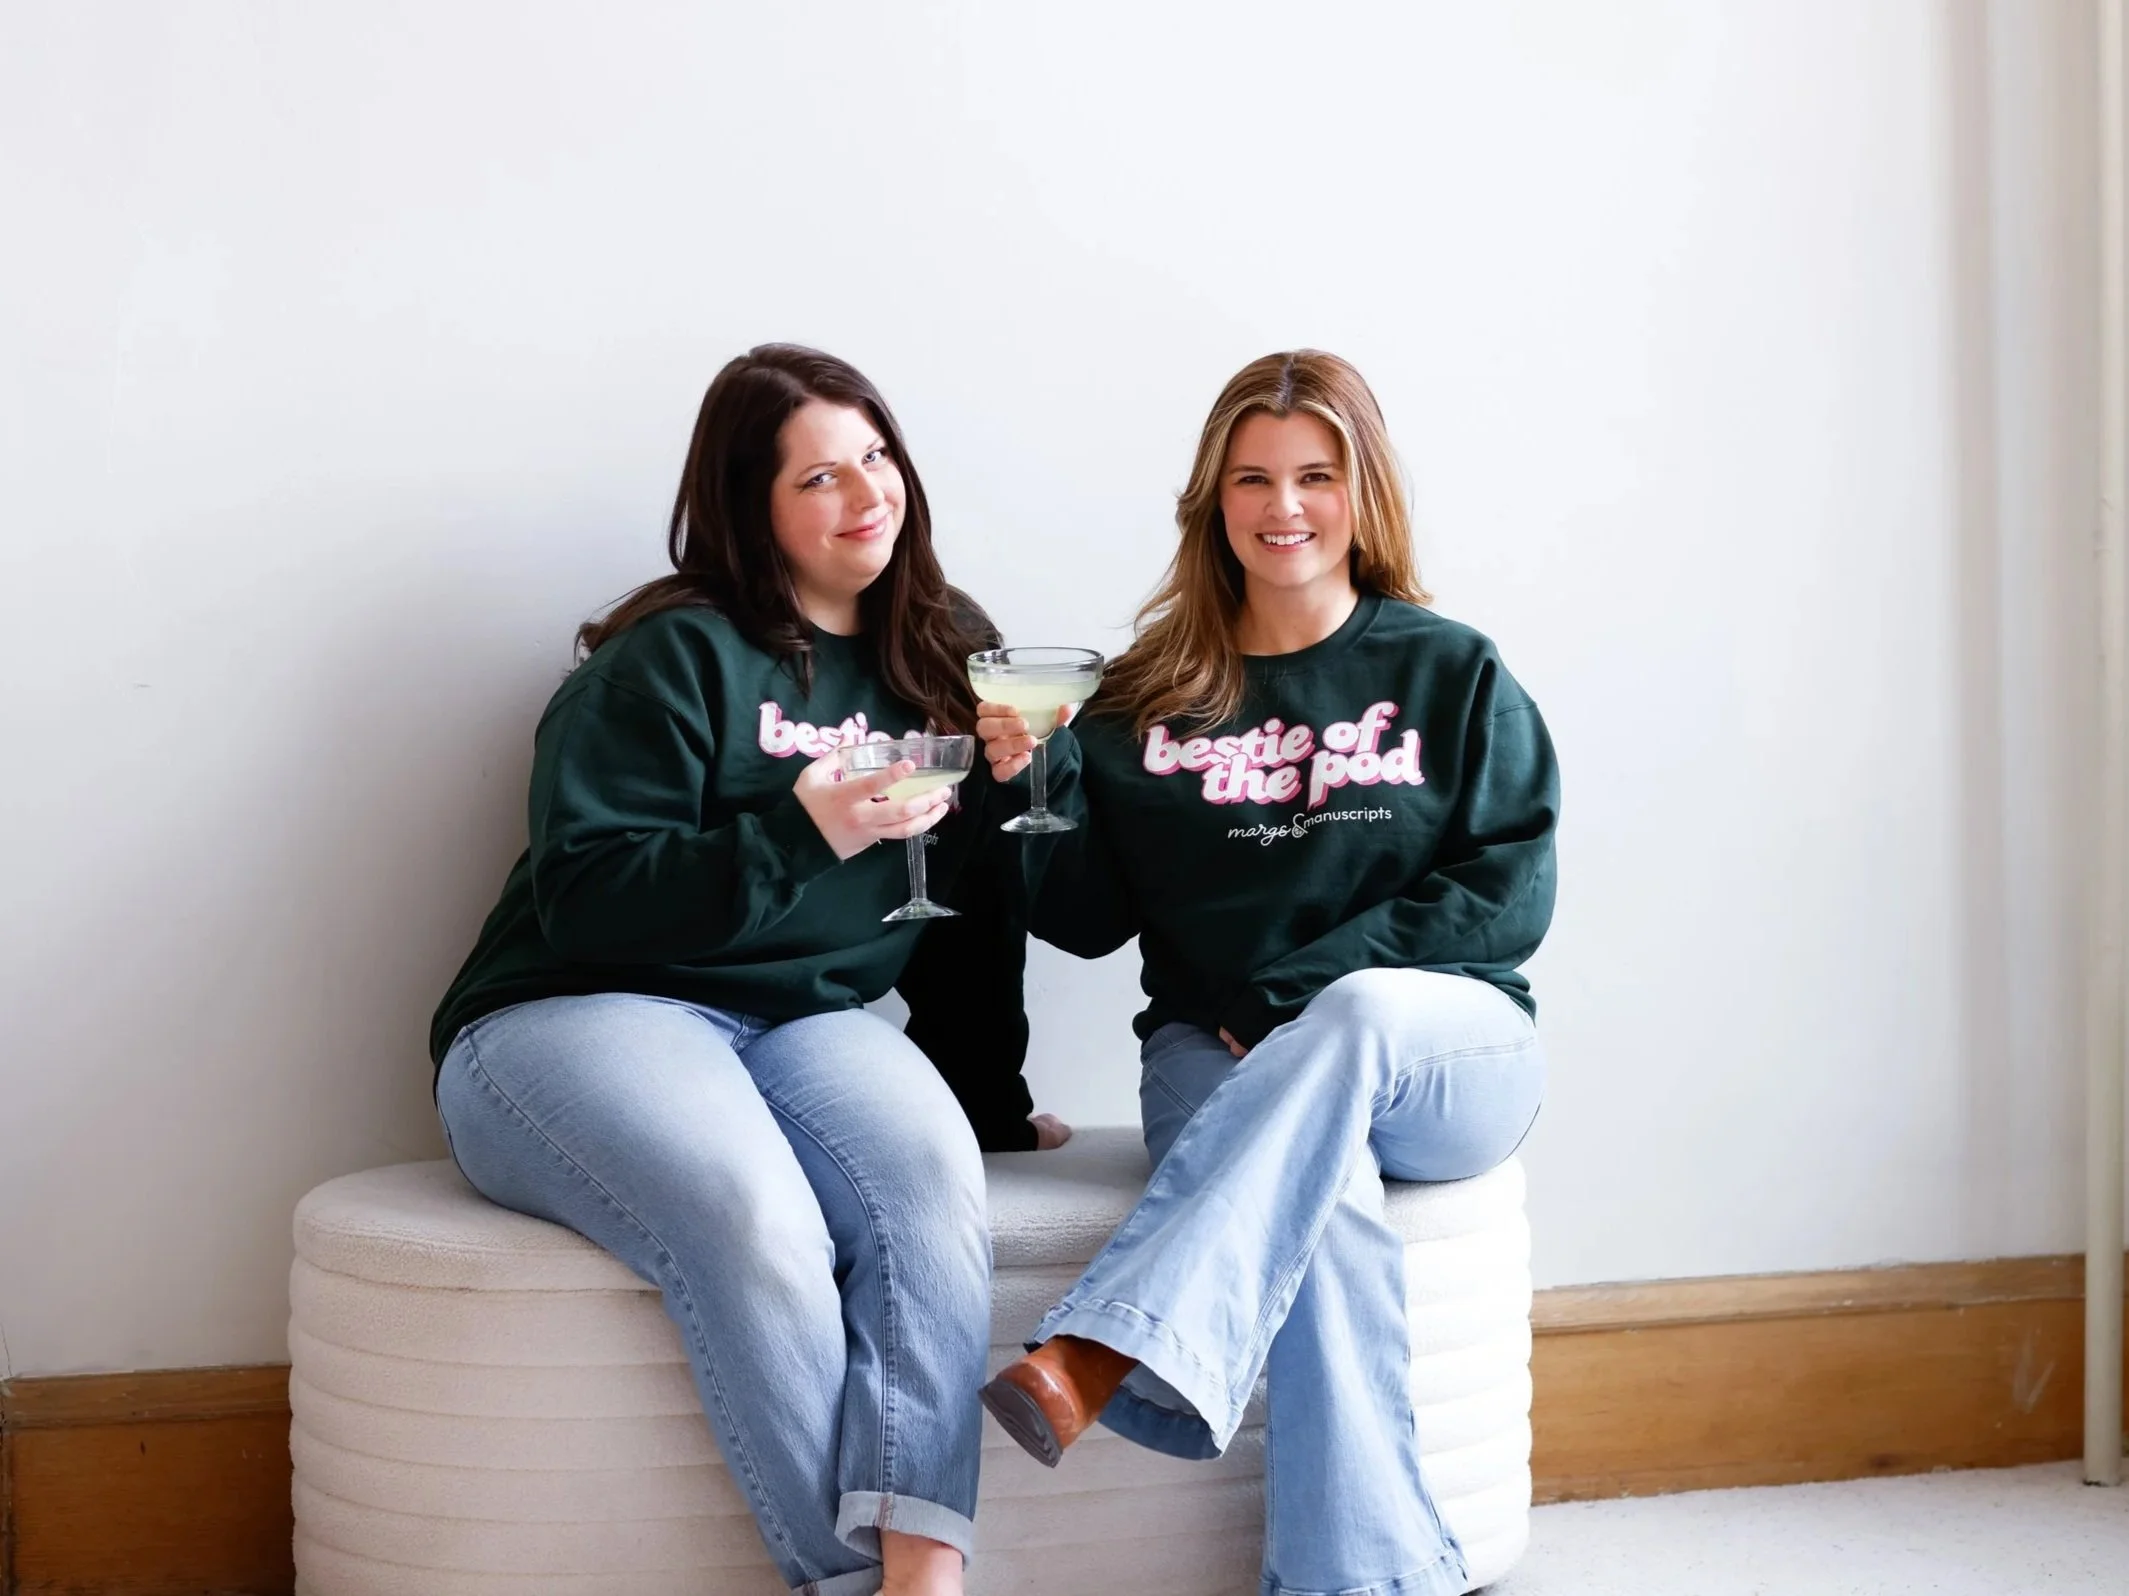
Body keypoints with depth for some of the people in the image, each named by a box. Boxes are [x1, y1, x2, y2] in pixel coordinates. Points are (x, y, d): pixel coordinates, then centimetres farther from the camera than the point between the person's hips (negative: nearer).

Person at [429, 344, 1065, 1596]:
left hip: (807, 1022, 4)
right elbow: (580, 899, -12)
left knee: (933, 1171, -31)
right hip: (577, 1019, -4)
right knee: (755, 1220, -35)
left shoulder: (948, 653, 14)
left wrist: (993, 1101, 15)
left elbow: (979, 910, 17)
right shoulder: (674, 657, -4)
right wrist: (801, 834, -20)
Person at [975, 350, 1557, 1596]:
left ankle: (1109, 1359, -46)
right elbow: (1089, 919, 9)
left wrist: (1306, 992, -12)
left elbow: (1508, 899, -1)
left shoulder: (1454, 676, 9)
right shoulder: (1153, 698, 11)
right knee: (1320, 1198, -35)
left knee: (1358, 1013, -38)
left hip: (1441, 1050, 0)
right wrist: (1029, 790, -11)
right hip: (1217, 1053, 1)